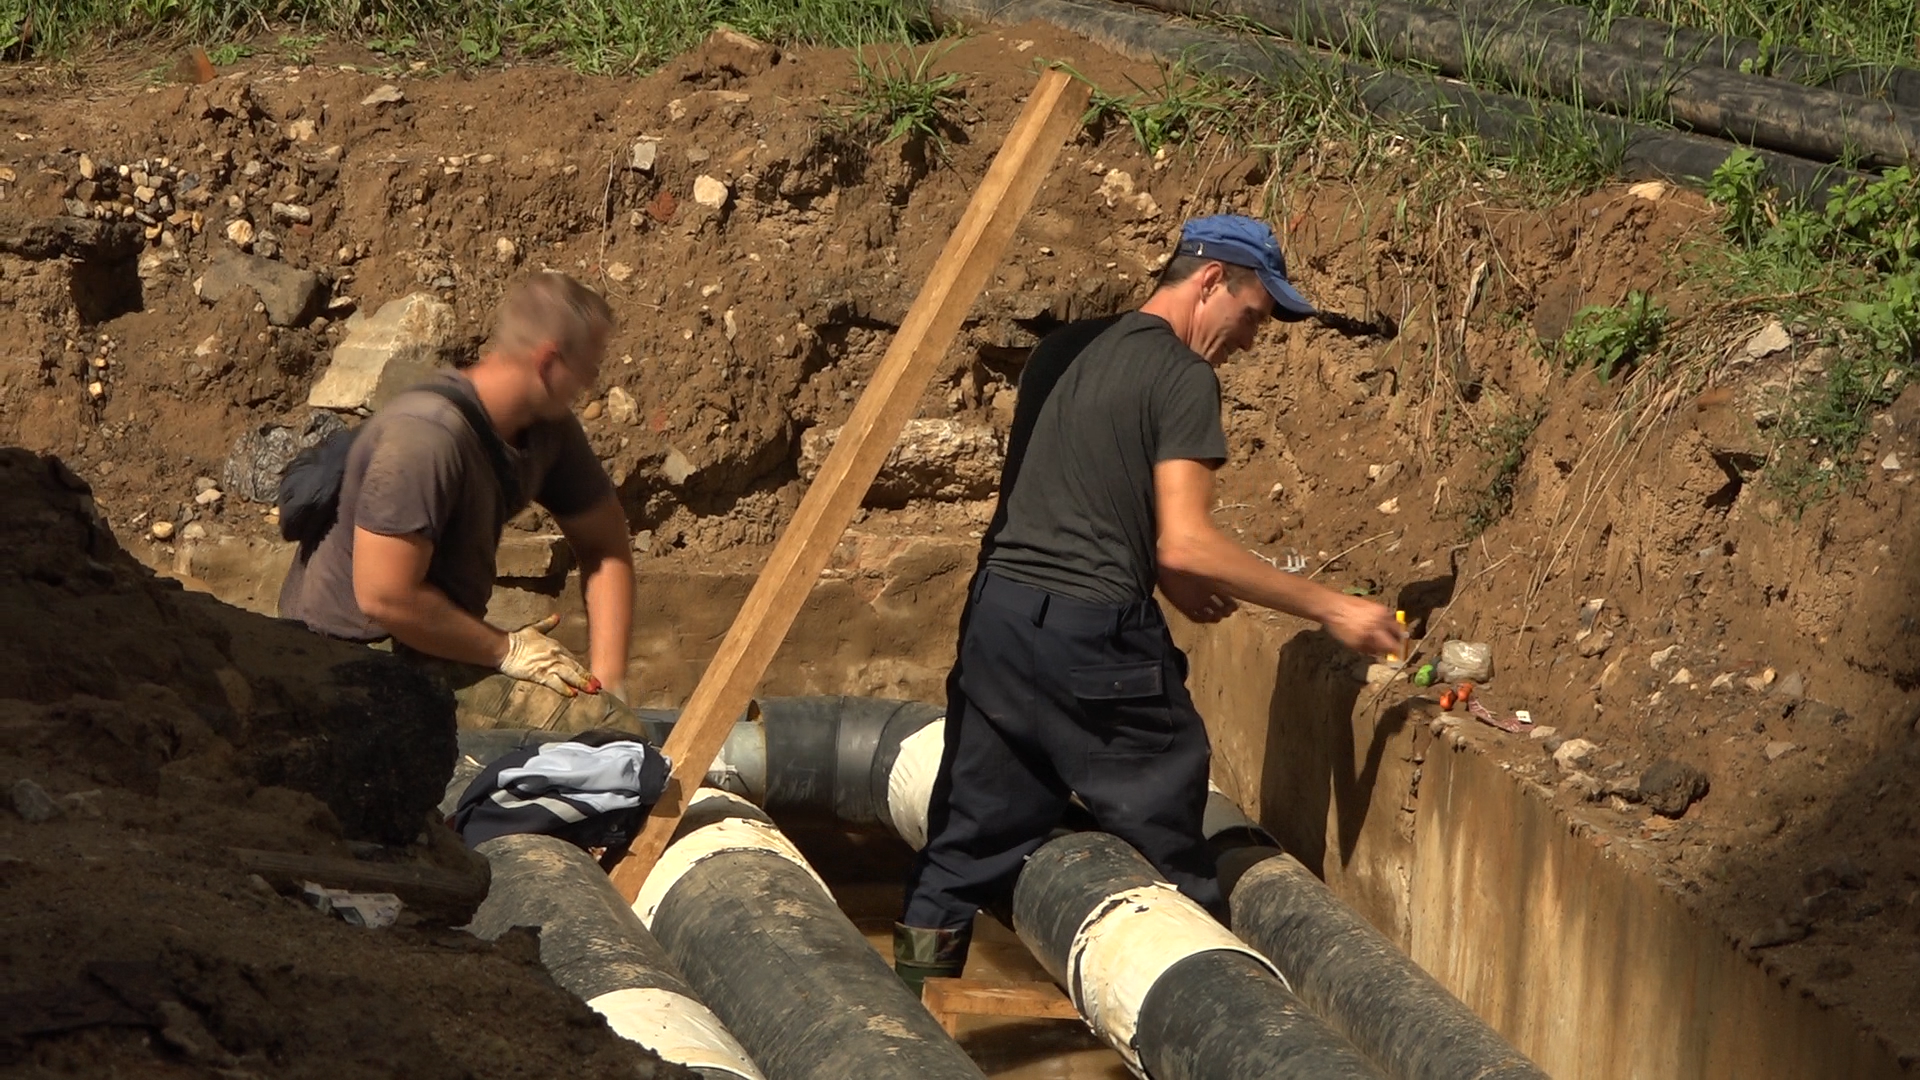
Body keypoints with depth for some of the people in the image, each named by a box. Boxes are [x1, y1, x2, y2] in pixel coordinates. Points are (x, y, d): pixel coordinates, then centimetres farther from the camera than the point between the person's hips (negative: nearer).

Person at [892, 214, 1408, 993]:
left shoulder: (1061, 350, 14)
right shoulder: (1182, 378, -10)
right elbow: (1185, 543, -17)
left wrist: (1166, 579, 21)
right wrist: (1331, 609, -14)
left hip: (996, 607, 7)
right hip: (1094, 635, -7)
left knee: (973, 830, 13)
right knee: (1163, 844, 5)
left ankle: (912, 989, 14)